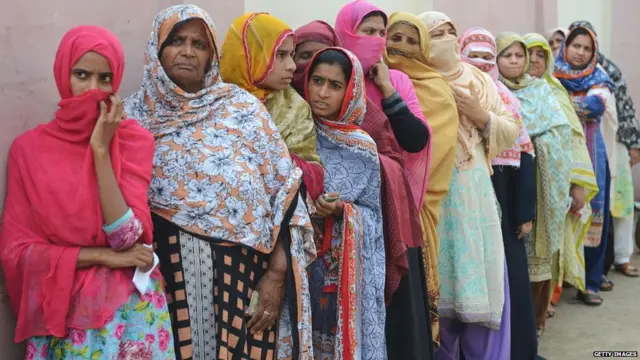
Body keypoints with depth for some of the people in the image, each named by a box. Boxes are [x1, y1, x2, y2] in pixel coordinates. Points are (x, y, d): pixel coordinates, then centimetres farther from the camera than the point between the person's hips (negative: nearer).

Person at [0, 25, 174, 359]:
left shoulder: (134, 139, -7)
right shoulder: (29, 147, -4)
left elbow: (127, 238, -16)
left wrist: (101, 150, -19)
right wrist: (104, 256, -13)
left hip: (129, 307, 0)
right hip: (62, 309, 1)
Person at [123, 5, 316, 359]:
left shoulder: (242, 107, -2)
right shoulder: (134, 114, 2)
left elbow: (284, 191, -3)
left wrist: (276, 273, -8)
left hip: (240, 273, 0)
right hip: (166, 275, 1)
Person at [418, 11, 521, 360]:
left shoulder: (479, 80, 13)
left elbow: (511, 132, 11)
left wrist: (482, 115, -4)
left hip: (475, 194, 4)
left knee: (481, 281, 7)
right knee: (439, 285, 2)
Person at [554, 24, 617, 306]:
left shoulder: (598, 80, 7)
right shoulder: (554, 79, 5)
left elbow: (597, 105, -14)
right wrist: (583, 107, -20)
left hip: (593, 157, 2)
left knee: (594, 215, 2)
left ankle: (590, 282, 10)